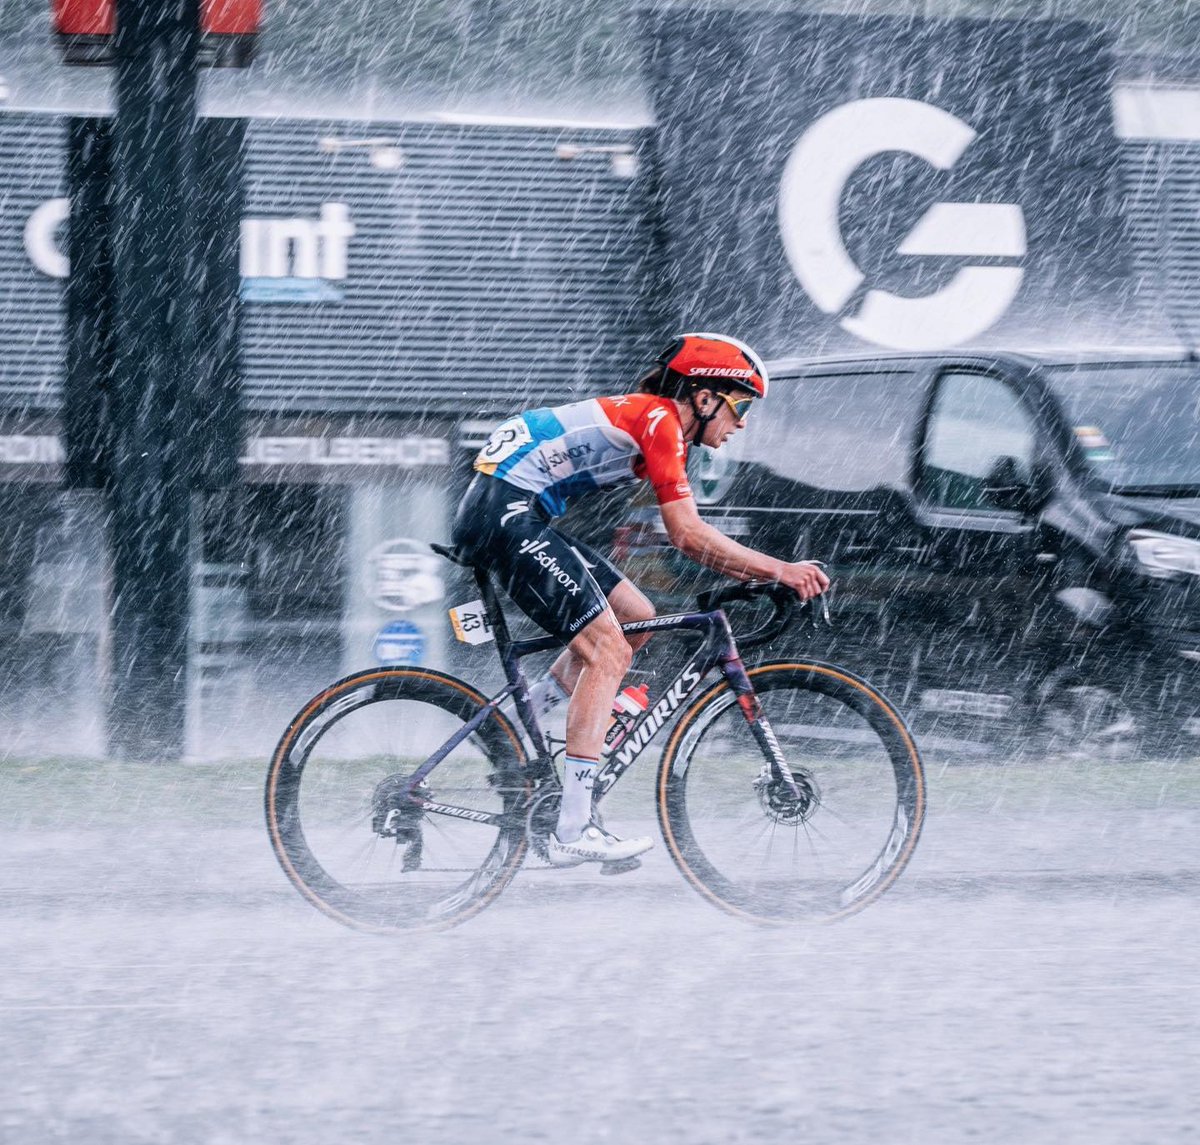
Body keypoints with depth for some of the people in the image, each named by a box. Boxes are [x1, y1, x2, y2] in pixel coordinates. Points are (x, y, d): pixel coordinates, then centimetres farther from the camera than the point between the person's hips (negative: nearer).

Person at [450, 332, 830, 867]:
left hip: (521, 514, 10)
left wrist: (772, 574, 11)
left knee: (636, 617, 13)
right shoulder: (660, 419, -11)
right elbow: (688, 535, -17)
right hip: (504, 508, -10)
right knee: (608, 649, -13)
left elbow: (690, 539, 20)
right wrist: (778, 570, -13)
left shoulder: (657, 422, 18)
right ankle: (572, 832, -18)